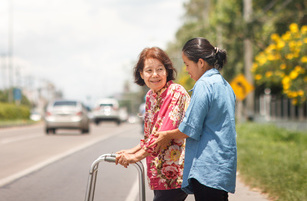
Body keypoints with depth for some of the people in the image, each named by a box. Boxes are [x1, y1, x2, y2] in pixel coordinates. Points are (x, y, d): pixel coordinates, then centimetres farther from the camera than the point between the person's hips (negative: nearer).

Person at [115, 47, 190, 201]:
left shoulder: (176, 93, -13)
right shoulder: (150, 96, 12)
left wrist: (137, 156, -19)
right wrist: (131, 151, 10)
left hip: (176, 170, -8)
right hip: (160, 173, 8)